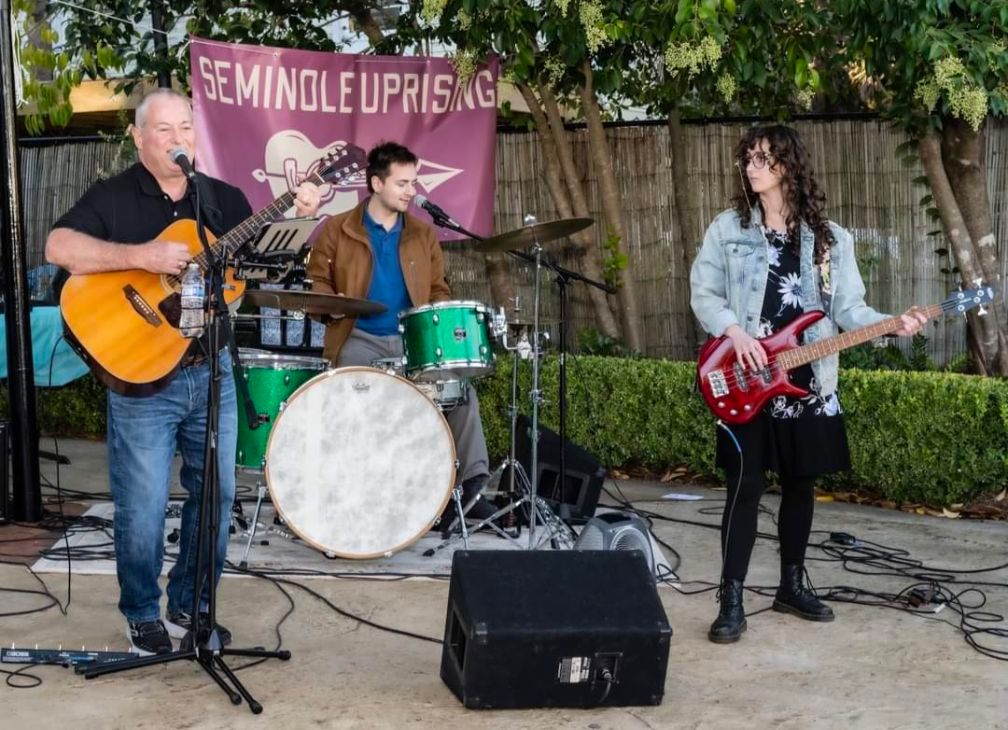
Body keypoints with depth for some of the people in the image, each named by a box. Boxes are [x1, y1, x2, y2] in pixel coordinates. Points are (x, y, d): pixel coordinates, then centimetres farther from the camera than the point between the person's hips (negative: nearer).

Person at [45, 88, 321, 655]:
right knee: (143, 507, -2)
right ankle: (143, 615, 18)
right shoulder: (113, 197, -3)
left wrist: (300, 216, -13)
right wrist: (141, 256, -25)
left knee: (216, 494, 9)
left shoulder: (224, 199, 11)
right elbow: (59, 247, -17)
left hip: (211, 369, 5)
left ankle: (190, 607, 25)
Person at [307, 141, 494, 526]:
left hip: (412, 341, 3)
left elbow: (438, 290, 17)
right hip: (359, 341, -3)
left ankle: (472, 484, -13)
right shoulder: (337, 230, 4)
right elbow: (316, 282, 3)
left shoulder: (423, 234, 14)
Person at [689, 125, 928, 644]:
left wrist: (892, 324, -15)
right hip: (746, 383, -2)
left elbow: (847, 309, 2)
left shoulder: (829, 238, 5)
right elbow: (702, 294, 1)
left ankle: (792, 586, 26)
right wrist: (735, 332, -15)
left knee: (800, 485, 11)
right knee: (745, 488, -5)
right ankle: (731, 601, 0)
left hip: (807, 382, 3)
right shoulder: (728, 228, 1)